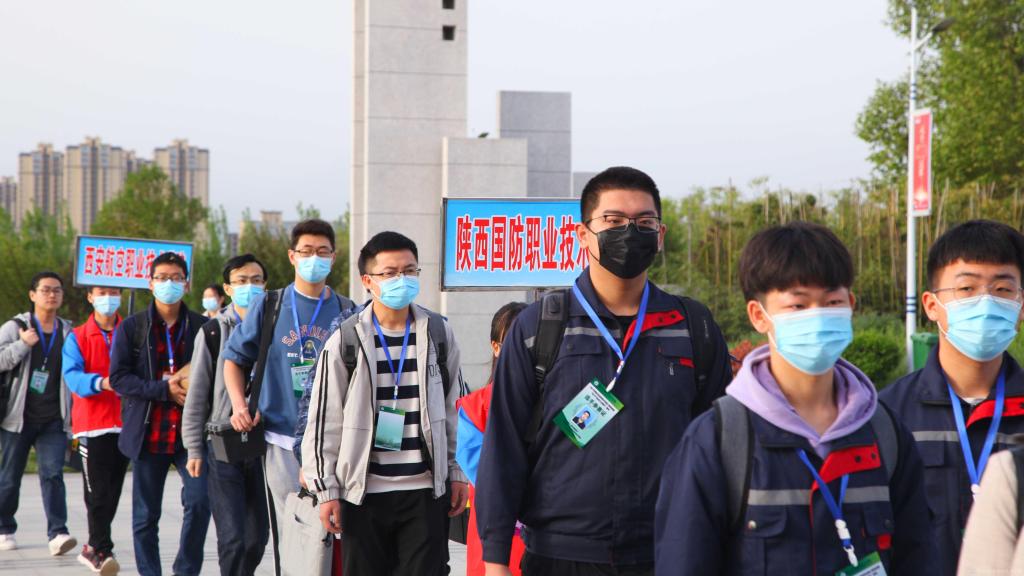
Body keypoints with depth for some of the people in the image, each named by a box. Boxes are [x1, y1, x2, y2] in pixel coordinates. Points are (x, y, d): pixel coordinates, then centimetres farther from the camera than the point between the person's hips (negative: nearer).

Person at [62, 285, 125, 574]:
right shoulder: (77, 338, 3)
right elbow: (72, 375, -10)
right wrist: (101, 382, -28)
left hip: (125, 424, 3)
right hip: (92, 423, -3)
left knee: (113, 492, 8)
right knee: (98, 491, -9)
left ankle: (94, 548, 21)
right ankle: (102, 550, -3)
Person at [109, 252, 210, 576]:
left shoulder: (203, 327, 6)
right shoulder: (131, 328, 5)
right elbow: (118, 377, -3)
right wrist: (165, 389, -14)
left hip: (191, 432, 0)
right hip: (148, 435, 0)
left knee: (199, 500, -15)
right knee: (145, 516, 5)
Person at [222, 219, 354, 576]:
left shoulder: (347, 312, 6)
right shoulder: (269, 305, 6)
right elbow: (234, 357, 14)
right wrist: (239, 405, -1)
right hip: (281, 441, 1)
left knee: (318, 537, -7)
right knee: (286, 538, 5)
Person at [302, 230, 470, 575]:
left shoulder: (438, 334, 5)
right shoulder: (345, 341, -1)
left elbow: (456, 410, 12)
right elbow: (325, 420, 0)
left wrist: (457, 472, 10)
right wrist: (326, 489, -3)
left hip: (426, 490, 1)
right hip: (363, 492, -1)